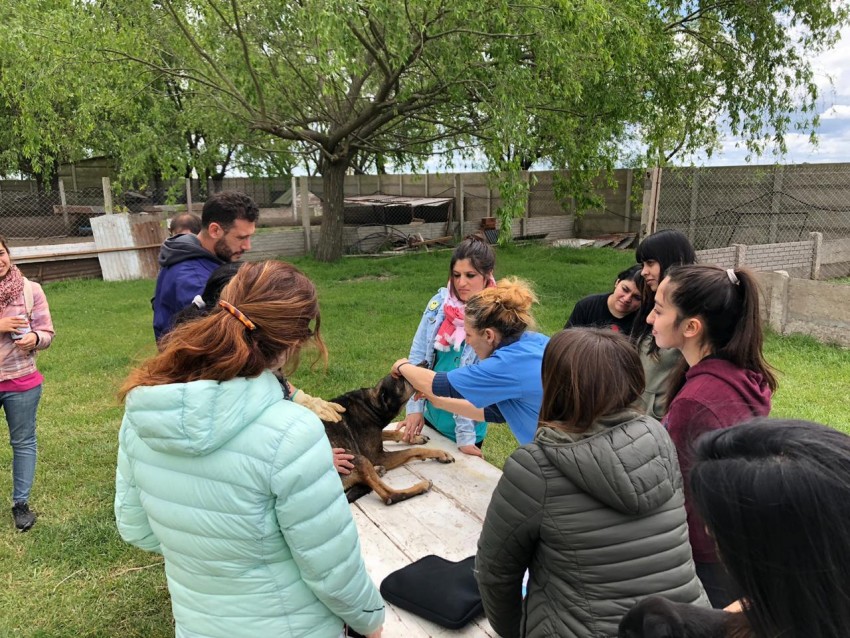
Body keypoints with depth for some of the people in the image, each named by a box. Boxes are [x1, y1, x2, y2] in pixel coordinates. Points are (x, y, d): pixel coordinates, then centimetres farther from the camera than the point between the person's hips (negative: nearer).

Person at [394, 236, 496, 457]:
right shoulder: (439, 303, -7)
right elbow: (417, 354, -5)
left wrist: (466, 436, -19)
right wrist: (415, 407, -9)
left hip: (466, 428, -4)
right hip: (429, 414, 4)